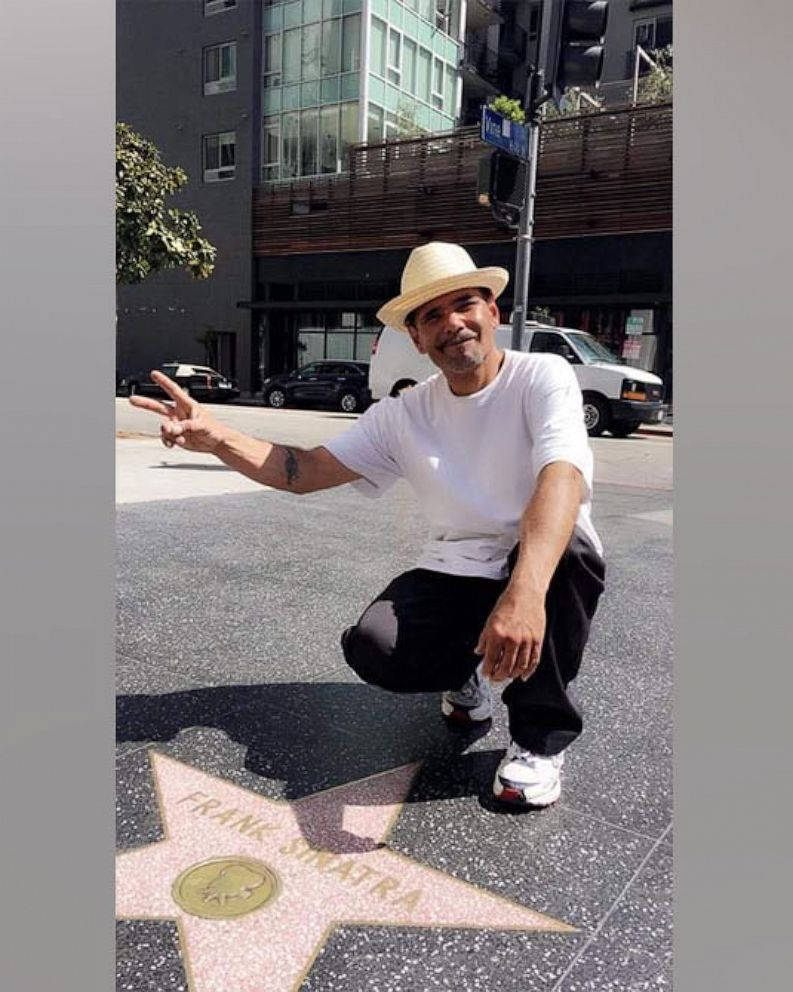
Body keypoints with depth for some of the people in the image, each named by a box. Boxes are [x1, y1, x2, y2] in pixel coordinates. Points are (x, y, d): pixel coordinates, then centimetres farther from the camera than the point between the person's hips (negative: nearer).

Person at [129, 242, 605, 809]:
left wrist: (525, 592, -50)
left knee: (569, 547, -36)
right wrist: (215, 437, -20)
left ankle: (542, 738, -13)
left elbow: (561, 478, -33)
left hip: (545, 570, -2)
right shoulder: (404, 414, 0)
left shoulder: (543, 377, -13)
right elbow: (304, 471, -2)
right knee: (374, 648, -25)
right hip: (454, 574, 3)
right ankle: (465, 673, 12)